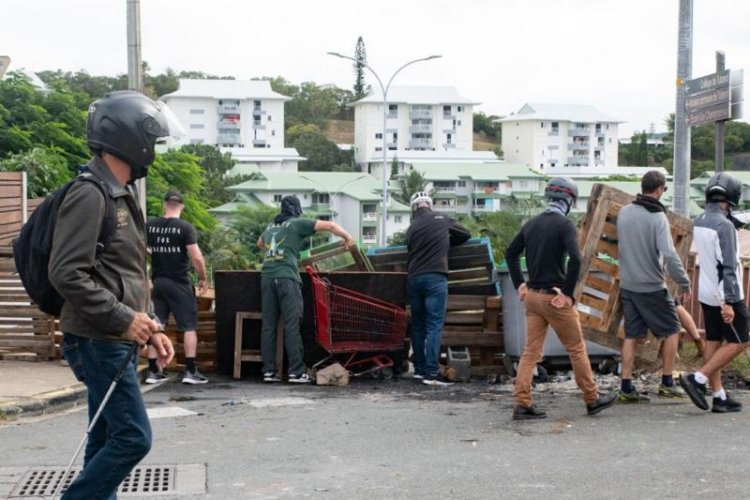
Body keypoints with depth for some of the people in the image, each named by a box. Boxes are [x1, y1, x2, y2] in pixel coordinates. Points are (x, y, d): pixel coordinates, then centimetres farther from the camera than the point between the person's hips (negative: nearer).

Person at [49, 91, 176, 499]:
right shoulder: (90, 195, -15)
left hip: (116, 342, 10)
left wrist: (152, 328, 14)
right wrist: (122, 319, -21)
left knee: (107, 441, 13)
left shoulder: (123, 195, 16)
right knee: (132, 437, -9)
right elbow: (66, 273, -22)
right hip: (98, 342, -10)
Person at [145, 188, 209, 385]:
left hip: (158, 282, 4)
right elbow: (196, 257, -15)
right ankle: (190, 371, 1)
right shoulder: (185, 228, -10)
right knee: (189, 326, 3)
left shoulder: (149, 226, 3)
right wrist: (203, 279, -2)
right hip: (179, 283, -4)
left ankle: (153, 371, 11)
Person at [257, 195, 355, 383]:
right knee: (292, 326, -6)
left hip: (267, 276, 6)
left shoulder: (270, 226, 22)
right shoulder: (298, 224, 4)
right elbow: (329, 225, 1)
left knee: (268, 325, 6)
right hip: (286, 276, -6)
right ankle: (296, 372, -7)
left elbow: (260, 243, 43)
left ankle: (269, 371, 6)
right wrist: (348, 238, 13)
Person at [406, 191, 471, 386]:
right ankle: (432, 373, -14)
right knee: (434, 326, -8)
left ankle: (419, 369, 19)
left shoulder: (412, 227, 13)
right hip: (435, 277, -4)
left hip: (414, 278, 4)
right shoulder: (441, 219, 6)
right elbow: (466, 234, 17)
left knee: (417, 325, 14)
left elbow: (410, 251, 16)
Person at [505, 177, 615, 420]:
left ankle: (522, 404, 4)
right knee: (577, 349, 9)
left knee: (530, 351, 8)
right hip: (555, 297, -6)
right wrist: (568, 292, -18)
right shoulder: (564, 224, -12)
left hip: (531, 296, 6)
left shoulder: (532, 223, 9)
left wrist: (519, 284, 18)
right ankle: (592, 400, 21)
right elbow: (575, 259, -25)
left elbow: (511, 253, 18)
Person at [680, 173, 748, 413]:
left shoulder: (698, 222, 5)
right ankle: (697, 379, -5)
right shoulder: (724, 225, -21)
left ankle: (718, 396, 15)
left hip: (706, 293, 8)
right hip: (726, 295, -8)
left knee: (713, 343, 10)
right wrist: (728, 302, -25)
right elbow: (728, 266, -24)